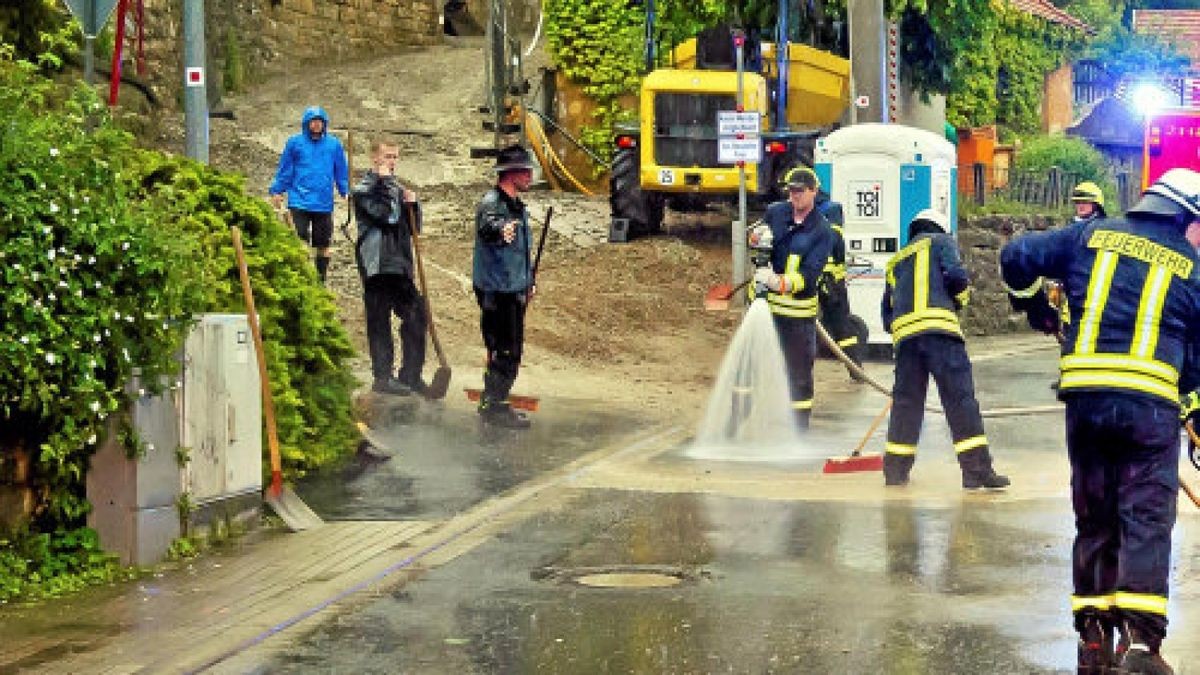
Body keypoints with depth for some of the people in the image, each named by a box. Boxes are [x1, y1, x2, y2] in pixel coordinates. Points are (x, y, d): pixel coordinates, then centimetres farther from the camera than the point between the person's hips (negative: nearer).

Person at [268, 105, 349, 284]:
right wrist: (276, 191, 1)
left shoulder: (334, 144, 5)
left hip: (324, 204, 2)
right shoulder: (295, 143, 1)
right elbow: (284, 171, 6)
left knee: (323, 245, 11)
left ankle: (321, 281, 23)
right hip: (300, 203, -2)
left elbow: (341, 173, 12)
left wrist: (347, 192, 6)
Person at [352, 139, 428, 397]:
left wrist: (412, 205, 1)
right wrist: (386, 183, -10)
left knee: (416, 317, 4)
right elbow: (388, 216, -17)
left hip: (400, 266, 7)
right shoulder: (364, 189, -3)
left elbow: (413, 228, 19)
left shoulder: (396, 189, 19)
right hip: (377, 266, -7)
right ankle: (383, 377, 3)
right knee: (379, 322, -2)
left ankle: (410, 376, 12)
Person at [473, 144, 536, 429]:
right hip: (496, 290, -10)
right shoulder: (491, 203, -14)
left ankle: (495, 402, 26)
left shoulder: (517, 206, 16)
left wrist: (528, 282, 29)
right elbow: (487, 225, -39)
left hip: (514, 290, 10)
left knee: (511, 350, 15)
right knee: (504, 350, -10)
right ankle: (493, 406, -4)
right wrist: (500, 230, -61)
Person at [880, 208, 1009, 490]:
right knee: (960, 396, -7)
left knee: (906, 400, 13)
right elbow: (955, 275, -3)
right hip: (938, 328, -5)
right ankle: (977, 469, -12)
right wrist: (960, 298, 14)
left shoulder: (896, 261, 30)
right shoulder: (940, 242, 15)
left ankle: (895, 469, 15)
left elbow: (887, 315, 25)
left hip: (903, 332, 5)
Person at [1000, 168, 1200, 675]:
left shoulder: (1093, 235, 12)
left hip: (1084, 396, 3)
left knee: (1094, 519, 14)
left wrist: (1031, 300, 28)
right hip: (1150, 403, -3)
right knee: (1146, 519, 0)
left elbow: (1016, 256, 10)